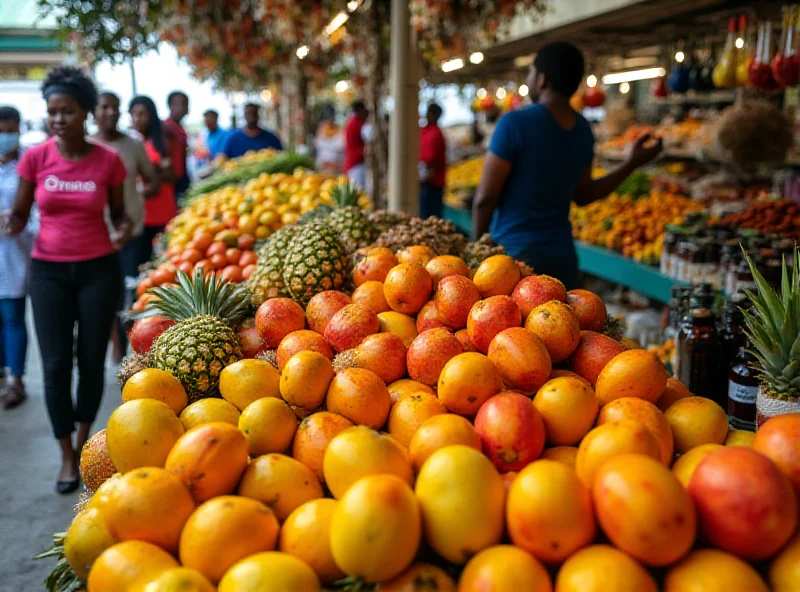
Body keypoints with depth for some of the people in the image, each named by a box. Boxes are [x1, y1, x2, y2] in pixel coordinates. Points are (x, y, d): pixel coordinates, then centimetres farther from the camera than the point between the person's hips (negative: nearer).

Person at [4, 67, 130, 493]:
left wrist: (124, 229, -14)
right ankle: (67, 455, 17)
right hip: (49, 270, 1)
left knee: (92, 360, 7)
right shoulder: (35, 158, -3)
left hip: (98, 269, 0)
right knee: (55, 363, 1)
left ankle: (83, 440, 30)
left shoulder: (108, 161, -4)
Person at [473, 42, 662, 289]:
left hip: (513, 251, -5)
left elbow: (485, 199, -11)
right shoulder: (583, 129, 5)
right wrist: (632, 164, 26)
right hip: (562, 254, 6)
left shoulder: (514, 123, -12)